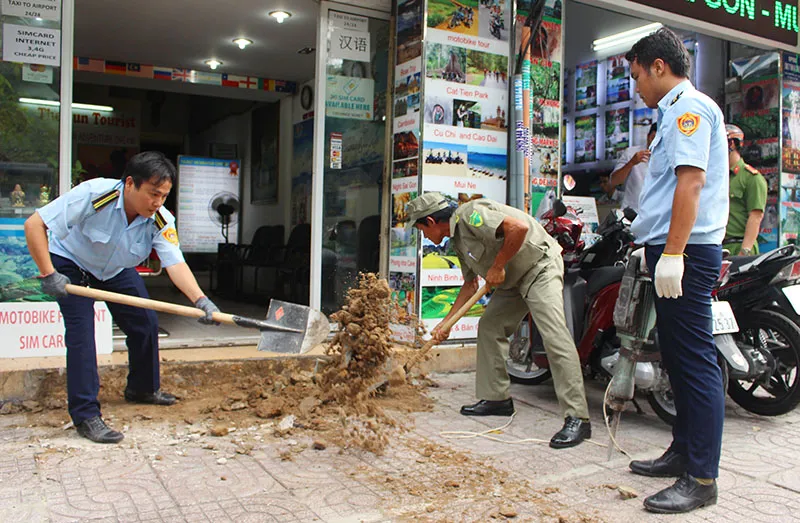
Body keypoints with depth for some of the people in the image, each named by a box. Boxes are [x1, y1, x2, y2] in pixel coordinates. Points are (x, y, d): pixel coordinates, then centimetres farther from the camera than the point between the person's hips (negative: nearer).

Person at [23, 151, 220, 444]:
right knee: (81, 331, -16)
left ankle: (142, 388, 28)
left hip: (117, 269, 5)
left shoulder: (161, 221, -24)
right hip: (71, 265, -5)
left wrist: (200, 300, -49)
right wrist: (48, 275, -35)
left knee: (146, 324, 3)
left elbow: (175, 264, -33)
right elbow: (34, 224, -32)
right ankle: (85, 415, -7)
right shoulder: (93, 195, -37)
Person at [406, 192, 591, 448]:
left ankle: (577, 418, -19)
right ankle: (496, 397, 21)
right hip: (513, 279, 11)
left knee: (554, 336, -19)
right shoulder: (457, 240, 11)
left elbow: (519, 227, -32)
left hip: (540, 266, -10)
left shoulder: (470, 215, -20)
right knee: (489, 326, 11)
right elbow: (470, 285, 20)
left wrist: (497, 266, -21)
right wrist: (445, 323, 20)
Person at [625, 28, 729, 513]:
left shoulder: (689, 106, -9)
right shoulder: (679, 110, 23)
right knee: (678, 359, 16)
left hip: (685, 252, -11)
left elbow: (691, 181, -20)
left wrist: (671, 254, -25)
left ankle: (701, 479, -2)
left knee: (695, 362, -8)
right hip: (674, 250, 11)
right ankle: (684, 452, 28)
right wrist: (652, 243, 26)